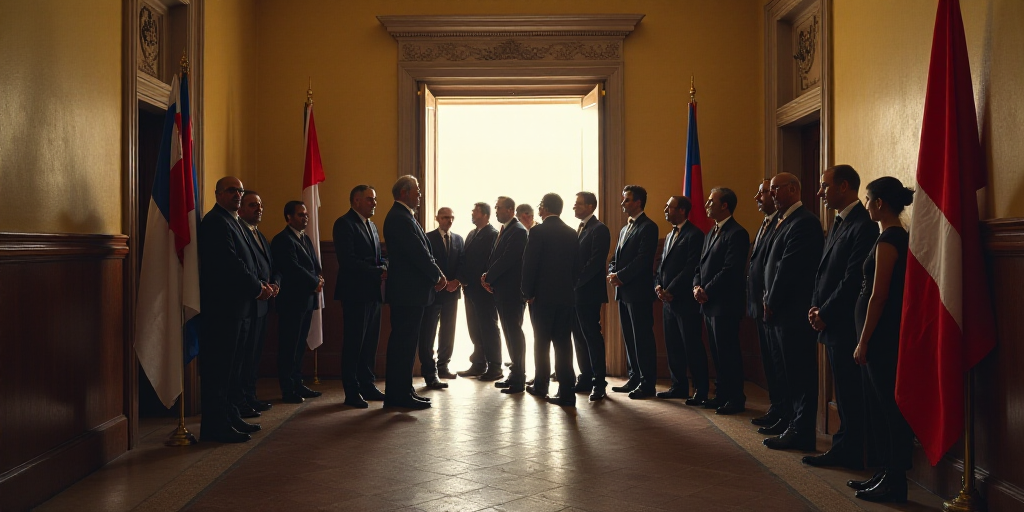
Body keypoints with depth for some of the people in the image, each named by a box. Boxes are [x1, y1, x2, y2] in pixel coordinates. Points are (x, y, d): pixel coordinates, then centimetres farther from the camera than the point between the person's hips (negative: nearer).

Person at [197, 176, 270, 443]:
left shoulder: (230, 221, 20)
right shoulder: (215, 221, -11)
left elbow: (244, 262, 21)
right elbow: (230, 263, -20)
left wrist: (262, 284, 7)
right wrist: (258, 288, -11)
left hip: (236, 306, 10)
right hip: (222, 306, -10)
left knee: (225, 367, 15)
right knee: (218, 368, -5)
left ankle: (228, 417, 23)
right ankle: (215, 426, 0)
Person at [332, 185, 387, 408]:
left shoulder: (371, 225, 19)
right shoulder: (344, 224, -10)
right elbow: (348, 260, -19)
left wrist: (385, 266, 0)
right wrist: (378, 272, -19)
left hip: (373, 292, 9)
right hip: (355, 293, -8)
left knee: (370, 341, 12)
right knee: (354, 343, -2)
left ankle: (367, 385, 22)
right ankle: (352, 392, 5)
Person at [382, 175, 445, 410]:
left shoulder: (403, 217, 18)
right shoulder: (400, 219, -16)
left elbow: (421, 251, 15)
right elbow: (419, 253, -19)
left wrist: (435, 274, 3)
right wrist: (438, 276, -8)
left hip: (408, 291, 11)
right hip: (407, 291, -11)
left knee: (403, 342, 13)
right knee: (405, 341, -6)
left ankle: (401, 392, 20)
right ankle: (400, 395, -2)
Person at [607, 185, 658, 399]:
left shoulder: (648, 227, -8)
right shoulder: (624, 229, 20)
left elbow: (643, 259, -18)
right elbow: (616, 258, 19)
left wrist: (621, 276, -16)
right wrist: (613, 273, -1)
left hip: (638, 292, -9)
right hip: (623, 292, 9)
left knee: (642, 338, -5)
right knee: (629, 338, 12)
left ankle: (647, 383, 1)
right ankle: (634, 379, 20)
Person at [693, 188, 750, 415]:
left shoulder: (736, 233, -11)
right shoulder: (711, 233, 19)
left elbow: (731, 270, -19)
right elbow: (701, 266, 19)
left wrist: (707, 291, -14)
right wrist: (697, 286, 1)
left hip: (725, 304, -9)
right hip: (709, 303, 9)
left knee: (728, 352, -4)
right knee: (716, 352, 13)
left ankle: (736, 399, 5)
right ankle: (721, 395, 21)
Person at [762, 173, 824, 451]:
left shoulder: (803, 222, -14)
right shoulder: (783, 221, 18)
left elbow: (788, 268, -18)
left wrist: (771, 303, -11)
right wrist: (769, 302, 8)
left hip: (794, 313, -10)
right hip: (779, 312, 10)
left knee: (799, 374, -2)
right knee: (786, 373, 15)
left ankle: (800, 433, 4)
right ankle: (791, 423, 24)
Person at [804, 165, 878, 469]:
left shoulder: (862, 225, -15)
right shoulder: (839, 224, 18)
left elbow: (853, 280, -19)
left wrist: (825, 313, -13)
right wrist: (816, 308, 5)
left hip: (846, 326, -10)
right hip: (833, 324, 10)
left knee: (850, 394, -1)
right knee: (844, 392, 14)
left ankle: (849, 452, 8)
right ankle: (845, 449, 22)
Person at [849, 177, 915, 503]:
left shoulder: (888, 240, -15)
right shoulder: (902, 237, 13)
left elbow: (879, 295, -18)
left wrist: (863, 341, -15)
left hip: (882, 334, -10)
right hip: (888, 332, 10)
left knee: (890, 406, -3)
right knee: (886, 405, 14)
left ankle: (895, 482, 5)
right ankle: (888, 472, 23)